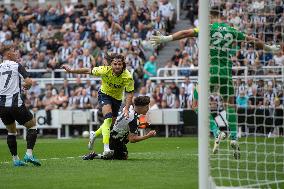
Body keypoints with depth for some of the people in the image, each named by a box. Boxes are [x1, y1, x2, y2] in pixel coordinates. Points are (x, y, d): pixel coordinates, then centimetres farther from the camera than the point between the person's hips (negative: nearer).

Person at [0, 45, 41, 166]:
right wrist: (26, 86, 9)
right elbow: (29, 81, -14)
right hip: (15, 104, -5)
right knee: (32, 125, 11)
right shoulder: (17, 66, -5)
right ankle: (29, 154, -2)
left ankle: (15, 159, 17)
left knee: (11, 131, 20)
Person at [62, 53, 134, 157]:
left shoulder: (128, 77, -27)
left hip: (117, 98, 3)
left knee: (112, 122, 11)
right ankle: (106, 147, -34)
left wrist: (126, 109, -29)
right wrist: (71, 70, -11)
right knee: (108, 118, -25)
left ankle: (95, 134, 42)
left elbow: (129, 94, -19)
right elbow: (88, 71, -12)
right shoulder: (105, 70, -26)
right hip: (104, 94, -3)